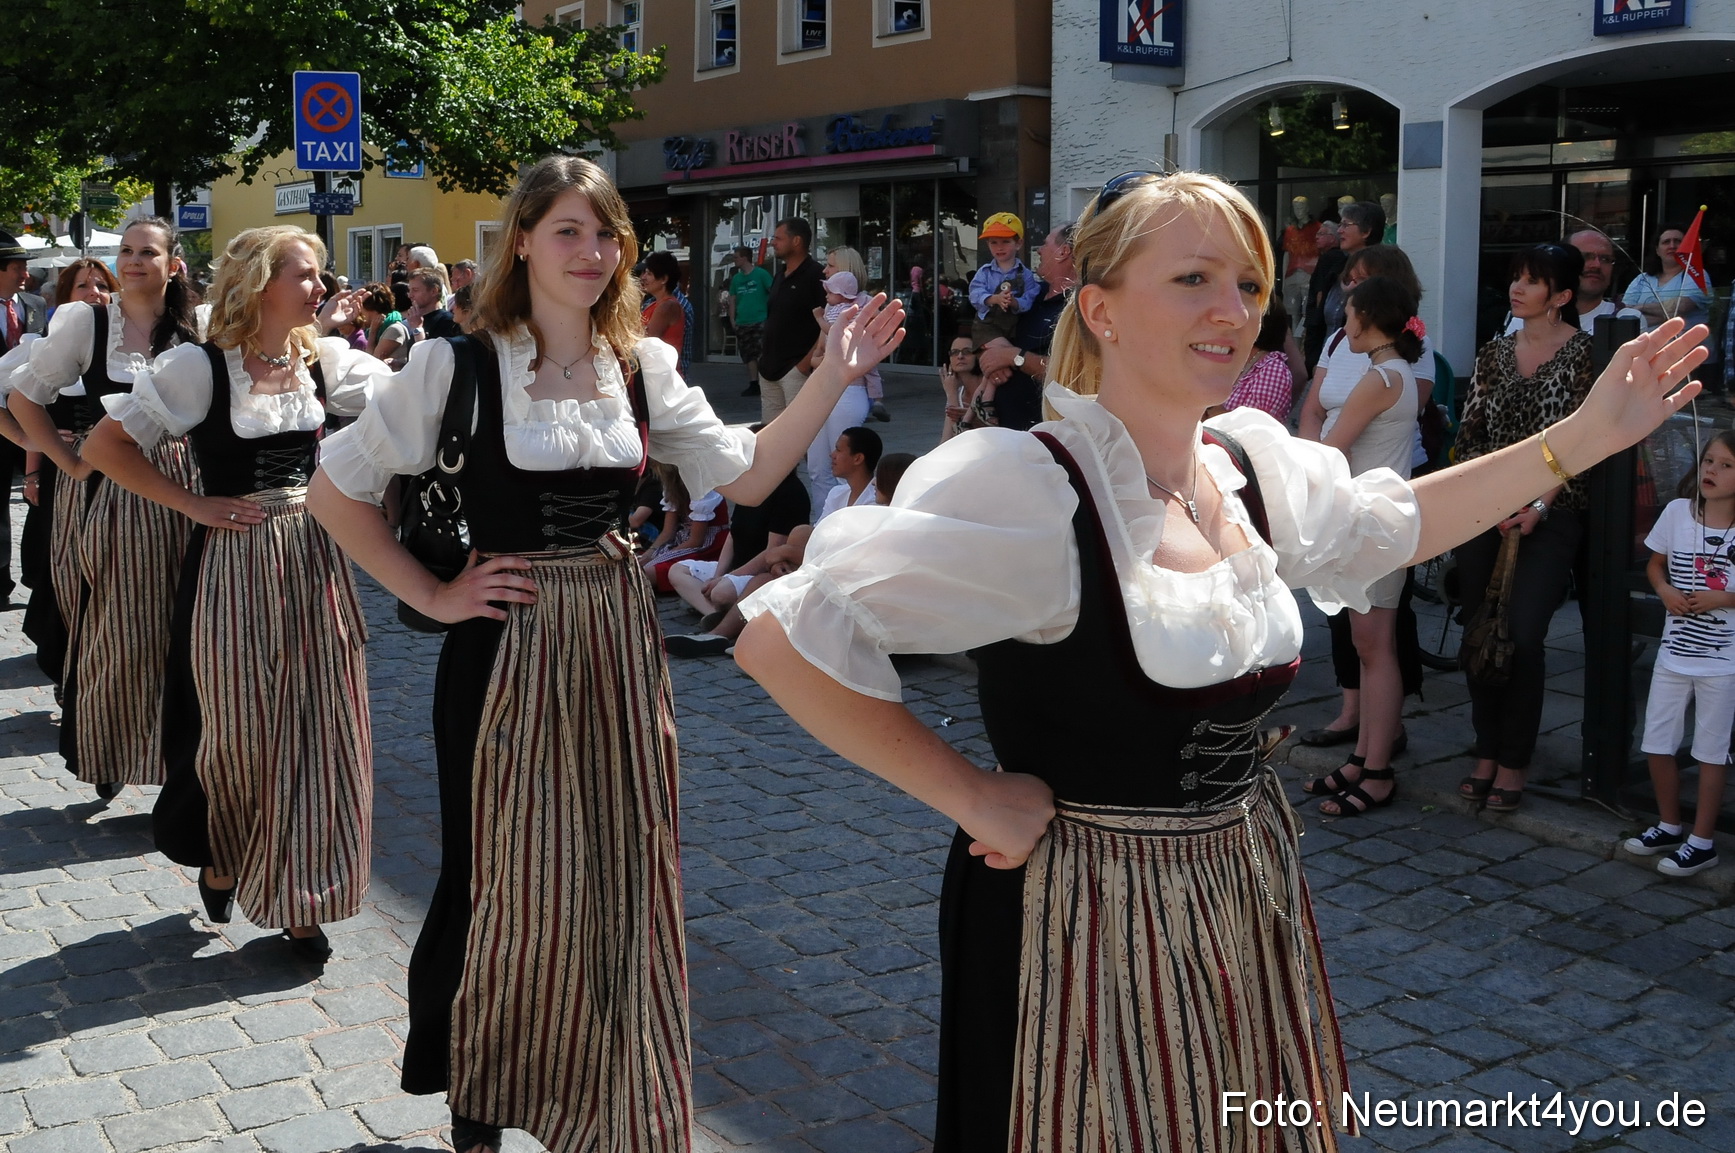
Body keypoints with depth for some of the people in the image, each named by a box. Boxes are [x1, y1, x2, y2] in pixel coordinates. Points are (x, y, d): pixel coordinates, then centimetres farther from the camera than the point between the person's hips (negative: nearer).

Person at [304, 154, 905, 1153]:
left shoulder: (645, 366, 5)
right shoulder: (460, 365, -7)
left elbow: (745, 476, 2)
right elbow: (338, 488, -3)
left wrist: (835, 378, -5)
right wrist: (432, 595, -7)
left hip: (619, 645, 4)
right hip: (507, 650, -4)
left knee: (624, 881, 11)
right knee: (507, 885, 7)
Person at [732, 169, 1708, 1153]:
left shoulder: (1255, 464, 0)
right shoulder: (1027, 490, -24)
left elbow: (1391, 524, 20)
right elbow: (785, 639, -28)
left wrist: (1587, 436, 13)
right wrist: (972, 798, -21)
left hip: (1251, 904, 7)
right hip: (1088, 918, -7)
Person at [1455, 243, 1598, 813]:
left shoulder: (1583, 351, -3)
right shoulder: (1494, 353, 11)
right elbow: (1471, 434, 9)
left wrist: (1539, 505, -12)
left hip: (1551, 514, -4)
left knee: (1523, 635, -10)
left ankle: (1513, 762, 3)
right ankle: (1486, 752, 17)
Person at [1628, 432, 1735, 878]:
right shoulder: (1678, 511, -2)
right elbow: (1655, 563, 10)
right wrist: (1665, 591, -7)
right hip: (1674, 652, 4)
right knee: (1656, 743, 10)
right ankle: (1670, 825, 30)